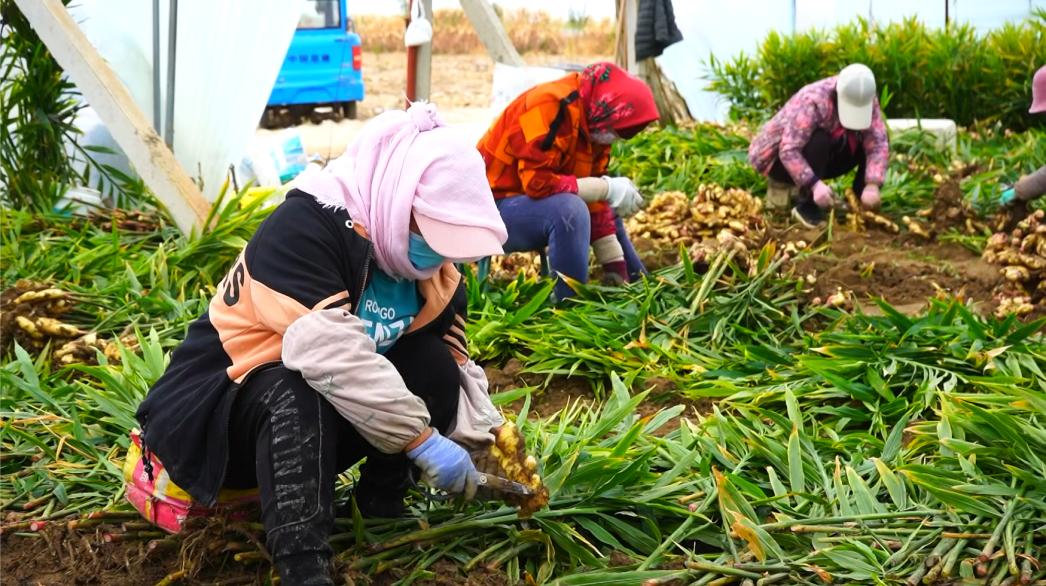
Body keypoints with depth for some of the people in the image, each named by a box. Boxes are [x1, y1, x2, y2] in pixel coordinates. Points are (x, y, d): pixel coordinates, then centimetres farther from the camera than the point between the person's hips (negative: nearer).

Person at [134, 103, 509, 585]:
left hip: (317, 421, 7)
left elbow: (456, 370, 4)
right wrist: (421, 439, -33)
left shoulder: (434, 274, -1)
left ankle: (381, 513, -2)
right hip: (208, 412, -7)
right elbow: (327, 352, -36)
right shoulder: (305, 226, -26)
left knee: (433, 365, -9)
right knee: (299, 392, -38)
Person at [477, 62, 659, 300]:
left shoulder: (592, 126, 2)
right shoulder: (548, 107, -25)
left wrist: (616, 268, -1)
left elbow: (594, 200, 3)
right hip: (493, 209, -9)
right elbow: (538, 182, -30)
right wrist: (608, 188, -25)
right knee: (569, 208, -32)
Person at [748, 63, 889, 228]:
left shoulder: (865, 99, -17)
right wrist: (815, 184, -50)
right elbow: (789, 150, -39)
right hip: (777, 156, -5)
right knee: (819, 141, -35)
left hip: (817, 159, 5)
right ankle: (806, 206, -21)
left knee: (869, 140, -14)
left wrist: (872, 185, -38)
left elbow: (878, 143, -23)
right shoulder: (812, 102, -34)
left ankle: (861, 201, -1)